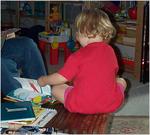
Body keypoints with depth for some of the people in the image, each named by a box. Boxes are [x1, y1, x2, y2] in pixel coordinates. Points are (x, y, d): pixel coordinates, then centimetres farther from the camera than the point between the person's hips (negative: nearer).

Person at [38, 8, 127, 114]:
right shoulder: (110, 51, 5)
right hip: (111, 105, 3)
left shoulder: (79, 55, -9)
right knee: (121, 81, 31)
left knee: (56, 89, 19)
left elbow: (61, 78, -5)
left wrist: (44, 80, 13)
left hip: (81, 106, -3)